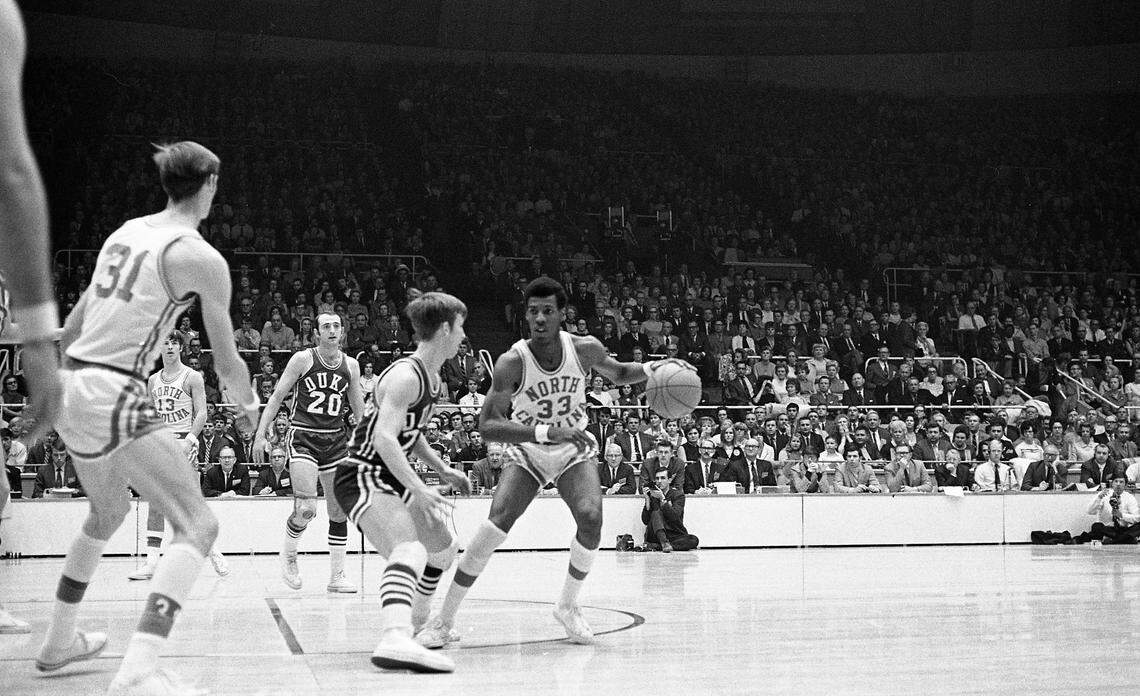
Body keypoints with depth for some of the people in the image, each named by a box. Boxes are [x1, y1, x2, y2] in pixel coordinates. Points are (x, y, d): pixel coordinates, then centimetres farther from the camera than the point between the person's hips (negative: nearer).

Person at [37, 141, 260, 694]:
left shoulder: (125, 232, 16)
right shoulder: (201, 257, -7)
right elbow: (226, 362, -2)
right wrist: (249, 404, 19)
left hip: (70, 386, 9)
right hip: (114, 398, -9)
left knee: (108, 512, 31)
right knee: (197, 524, -10)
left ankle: (59, 642, 42)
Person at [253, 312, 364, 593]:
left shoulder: (351, 365, 7)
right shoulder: (303, 359, -5)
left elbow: (359, 411, 16)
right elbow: (277, 397, -2)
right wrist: (260, 435, -8)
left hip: (336, 440, 5)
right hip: (304, 438, -5)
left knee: (339, 510, 3)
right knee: (306, 509, -17)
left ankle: (337, 575, 12)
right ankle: (288, 554, 11)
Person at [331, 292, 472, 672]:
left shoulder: (433, 379, 12)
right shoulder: (405, 376, -20)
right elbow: (384, 438, -32)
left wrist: (442, 469, 25)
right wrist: (419, 490, -36)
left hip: (390, 479, 11)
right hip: (361, 478, -11)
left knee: (443, 547, 27)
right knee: (410, 550, -35)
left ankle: (415, 624, 47)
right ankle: (395, 639, -57)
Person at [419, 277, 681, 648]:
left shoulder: (585, 349, -16)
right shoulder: (512, 362, -26)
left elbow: (618, 374, 7)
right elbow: (489, 425, -32)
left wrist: (650, 368, -15)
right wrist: (547, 432, -44)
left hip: (574, 450, 2)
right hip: (527, 453, -2)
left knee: (591, 519, -22)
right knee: (495, 526, -20)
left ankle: (568, 605, 4)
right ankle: (444, 620, -9)